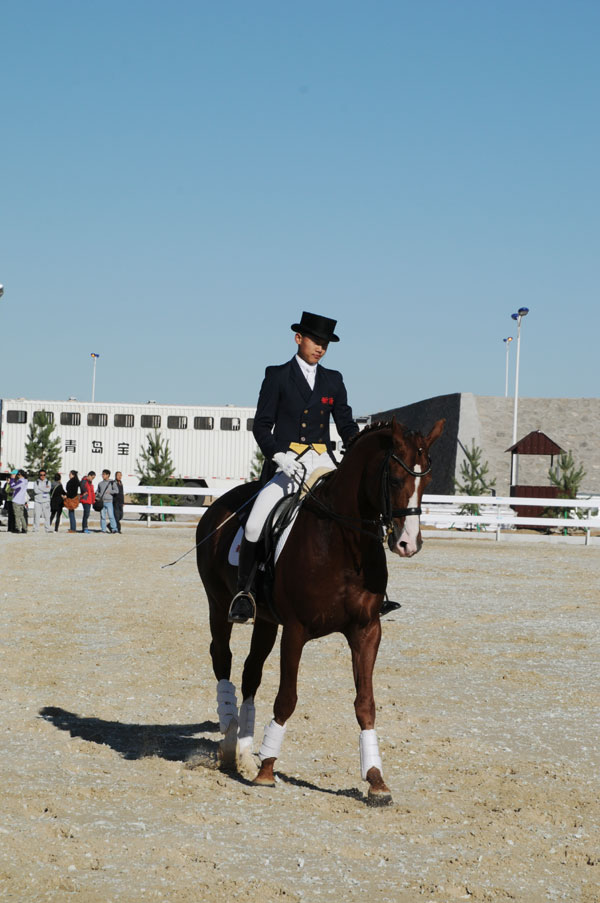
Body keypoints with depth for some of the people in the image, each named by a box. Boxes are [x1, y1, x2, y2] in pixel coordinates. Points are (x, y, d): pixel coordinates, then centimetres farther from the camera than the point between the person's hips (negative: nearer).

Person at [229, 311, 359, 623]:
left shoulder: (333, 381, 15)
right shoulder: (277, 376, 4)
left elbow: (347, 426, 15)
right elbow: (261, 425, -1)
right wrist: (280, 456, -18)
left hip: (323, 463, 3)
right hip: (285, 463, -3)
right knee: (255, 525, -20)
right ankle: (243, 591, -3)